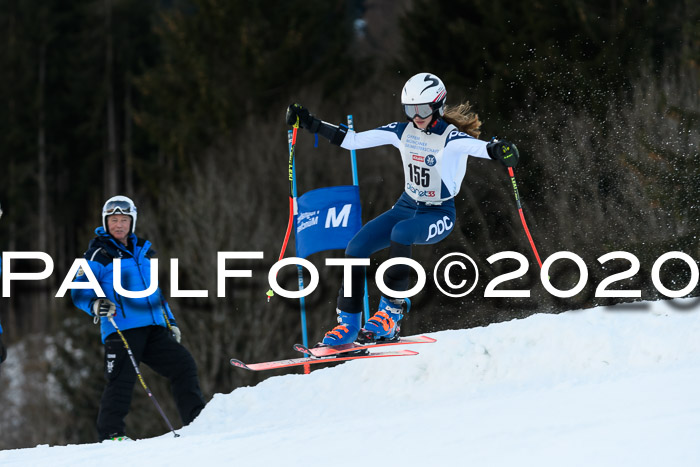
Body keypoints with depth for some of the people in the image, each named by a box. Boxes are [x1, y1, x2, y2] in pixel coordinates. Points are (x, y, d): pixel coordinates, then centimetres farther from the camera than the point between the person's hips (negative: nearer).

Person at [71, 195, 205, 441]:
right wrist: (96, 304, -27)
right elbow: (80, 289, -6)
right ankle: (110, 433, -10)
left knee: (183, 364, 0)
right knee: (121, 379, -15)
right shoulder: (99, 254, 2)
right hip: (121, 330, -6)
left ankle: (197, 420, 6)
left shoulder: (144, 250, 21)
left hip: (154, 329, 6)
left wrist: (171, 322, 27)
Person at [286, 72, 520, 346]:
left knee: (400, 233, -37)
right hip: (407, 207, 6)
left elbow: (477, 146, -38)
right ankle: (348, 323, -3)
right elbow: (352, 140, 2)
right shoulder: (403, 131, -1)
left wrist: (498, 151, -61)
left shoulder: (451, 138, -17)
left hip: (439, 216, -6)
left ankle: (391, 314, -29)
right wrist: (310, 124, -2)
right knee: (356, 248, -13)